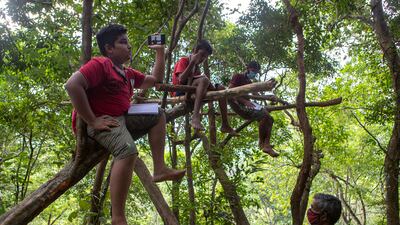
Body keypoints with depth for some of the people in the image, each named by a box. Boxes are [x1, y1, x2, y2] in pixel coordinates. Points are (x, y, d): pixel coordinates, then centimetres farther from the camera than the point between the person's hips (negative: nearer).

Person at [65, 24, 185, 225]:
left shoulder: (128, 74, 20)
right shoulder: (100, 65, -9)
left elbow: (155, 80, 32)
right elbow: (72, 84, -24)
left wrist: (160, 52, 27)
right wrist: (92, 121, -25)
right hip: (101, 121, -10)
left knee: (157, 116, 14)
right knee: (128, 150, -36)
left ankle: (159, 169, 2)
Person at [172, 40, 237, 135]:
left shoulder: (197, 66, 21)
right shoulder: (183, 61, -2)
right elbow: (181, 80, -19)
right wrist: (192, 62, -16)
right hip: (181, 93, -8)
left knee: (220, 88, -3)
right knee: (204, 80, -32)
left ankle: (225, 125, -10)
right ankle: (195, 117, -46)